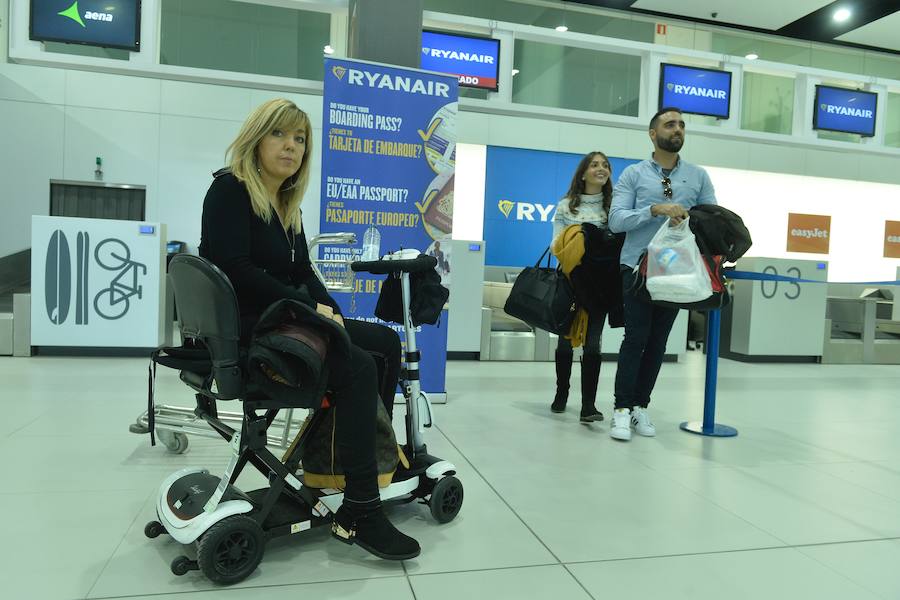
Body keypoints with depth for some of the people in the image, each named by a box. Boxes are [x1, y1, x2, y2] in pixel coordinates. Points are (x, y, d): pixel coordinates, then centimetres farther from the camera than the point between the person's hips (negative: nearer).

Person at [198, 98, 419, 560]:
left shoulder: (288, 204, 17)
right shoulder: (229, 189, -8)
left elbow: (303, 273, 14)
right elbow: (237, 271, -20)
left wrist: (330, 311, -5)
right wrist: (312, 308, -20)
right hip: (243, 329, -9)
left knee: (385, 341, 2)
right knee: (359, 367, -26)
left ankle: (375, 456, 10)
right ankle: (359, 514, -20)